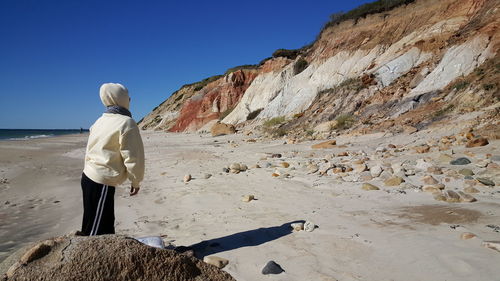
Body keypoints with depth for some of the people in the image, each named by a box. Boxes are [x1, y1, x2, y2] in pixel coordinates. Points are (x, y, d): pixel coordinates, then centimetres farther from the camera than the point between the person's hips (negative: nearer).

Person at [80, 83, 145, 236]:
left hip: (89, 177, 9)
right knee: (95, 230, -1)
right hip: (102, 183, -9)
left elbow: (90, 150, 17)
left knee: (106, 223, 19)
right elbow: (132, 157, -13)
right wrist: (136, 181, -2)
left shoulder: (100, 121, 12)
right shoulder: (126, 122, -13)